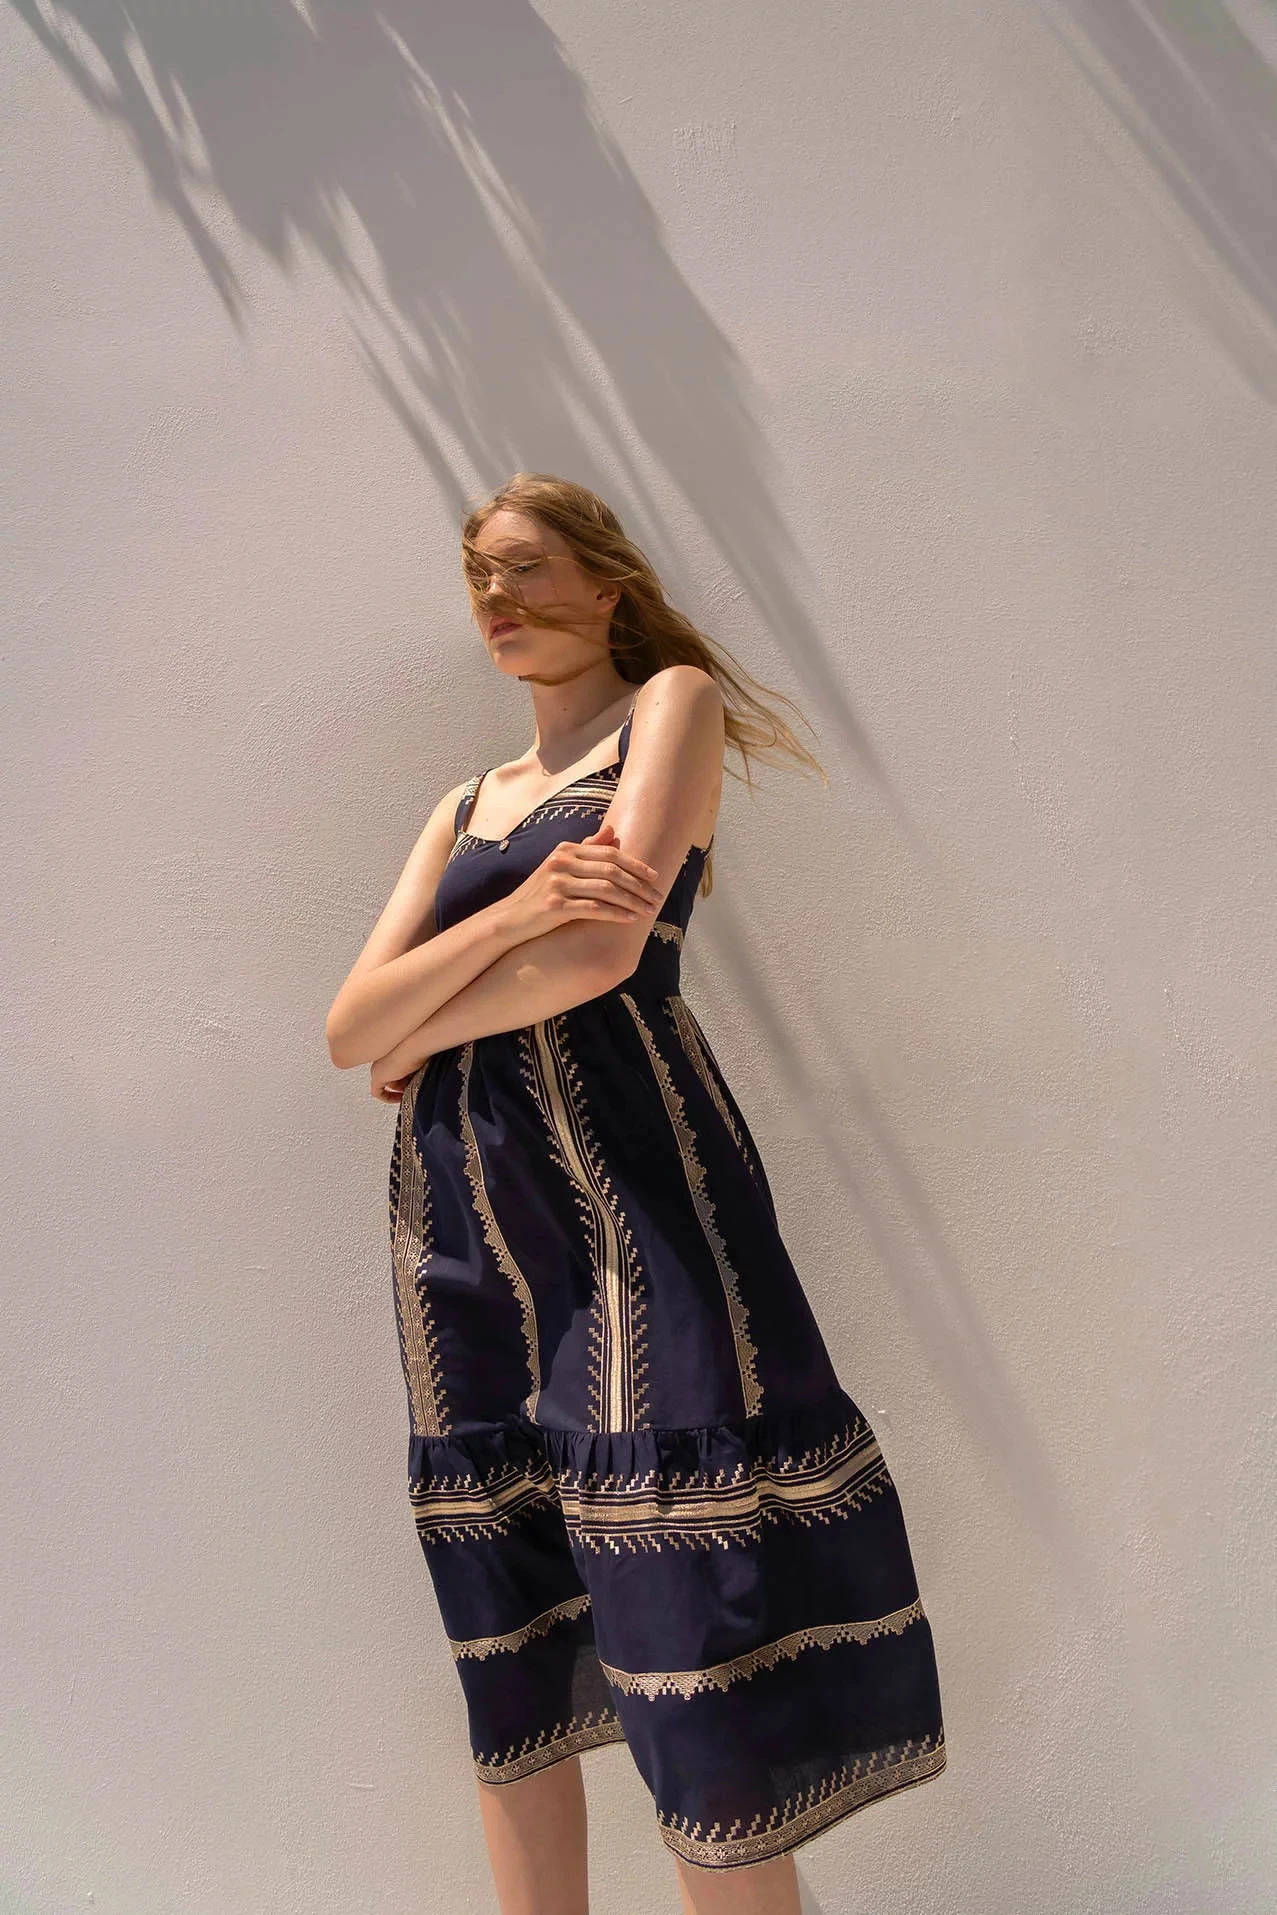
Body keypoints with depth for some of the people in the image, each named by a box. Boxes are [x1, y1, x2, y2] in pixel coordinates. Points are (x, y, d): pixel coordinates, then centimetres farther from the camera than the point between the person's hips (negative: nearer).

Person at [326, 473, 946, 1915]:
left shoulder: (671, 703, 7)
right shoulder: (464, 808, 22)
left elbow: (603, 951, -10)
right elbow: (349, 1030, 8)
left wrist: (417, 1036, 5)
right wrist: (513, 912, -10)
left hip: (628, 1186, -6)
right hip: (457, 1215, 6)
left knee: (707, 1663, -5)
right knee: (510, 1684, 11)